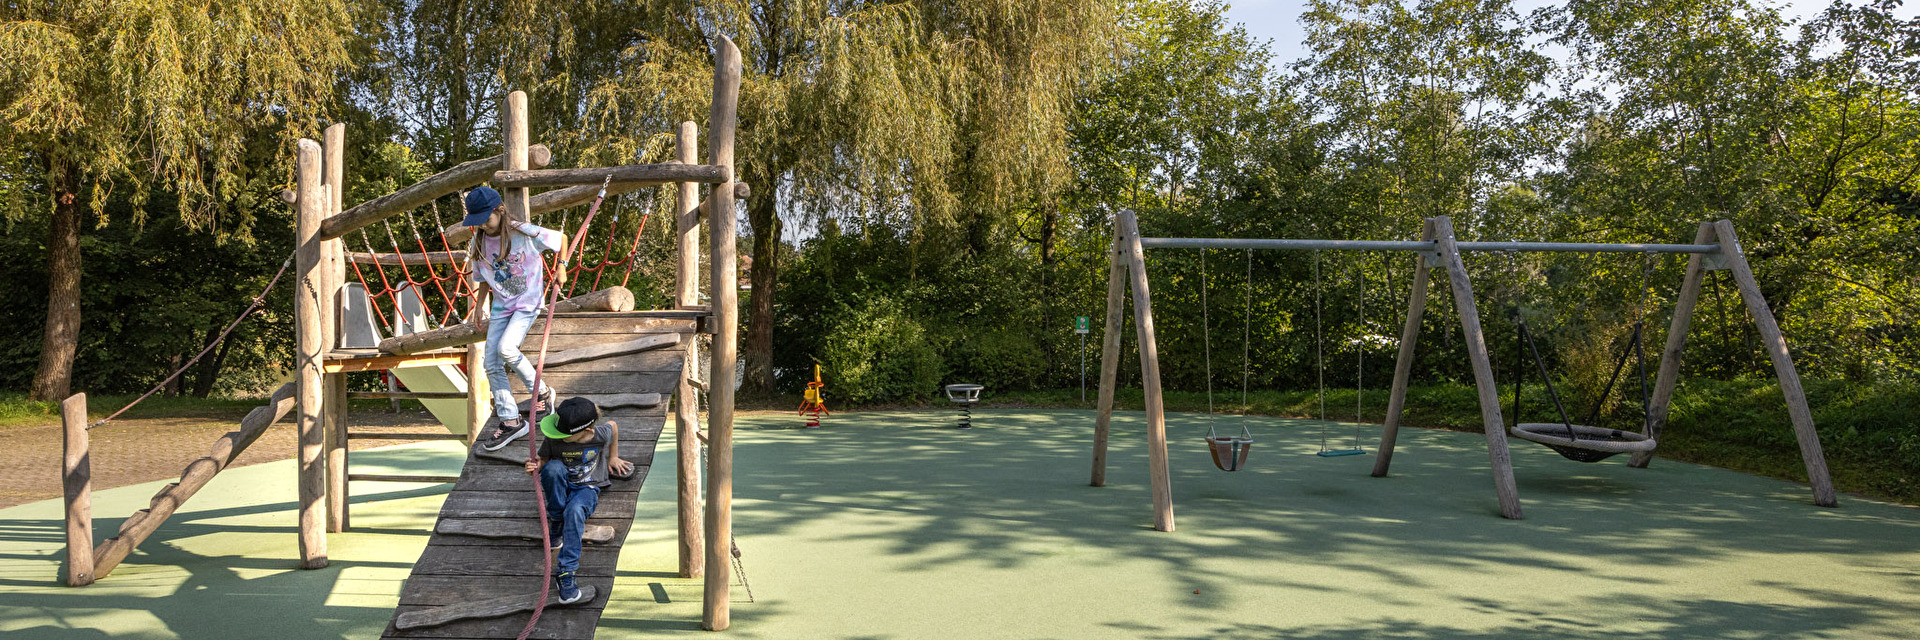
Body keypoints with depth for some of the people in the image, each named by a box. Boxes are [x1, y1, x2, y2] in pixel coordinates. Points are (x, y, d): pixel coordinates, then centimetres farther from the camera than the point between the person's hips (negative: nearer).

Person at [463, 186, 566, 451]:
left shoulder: (525, 233, -15)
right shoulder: (479, 243, 0)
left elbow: (561, 239, -1)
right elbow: (483, 279, 14)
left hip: (528, 302, -6)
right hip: (500, 305, 6)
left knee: (506, 348, -27)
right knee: (492, 364, -2)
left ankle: (541, 391, -3)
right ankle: (510, 421, 6)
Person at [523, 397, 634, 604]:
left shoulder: (601, 435, -17)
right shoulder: (553, 439, -18)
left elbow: (613, 425, 6)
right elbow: (543, 459, -3)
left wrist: (613, 456, 19)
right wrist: (535, 468, -28)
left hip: (586, 488, -1)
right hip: (560, 487, 1)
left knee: (575, 510, -38)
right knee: (553, 467, -36)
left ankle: (565, 572, -34)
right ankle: (556, 524, -18)